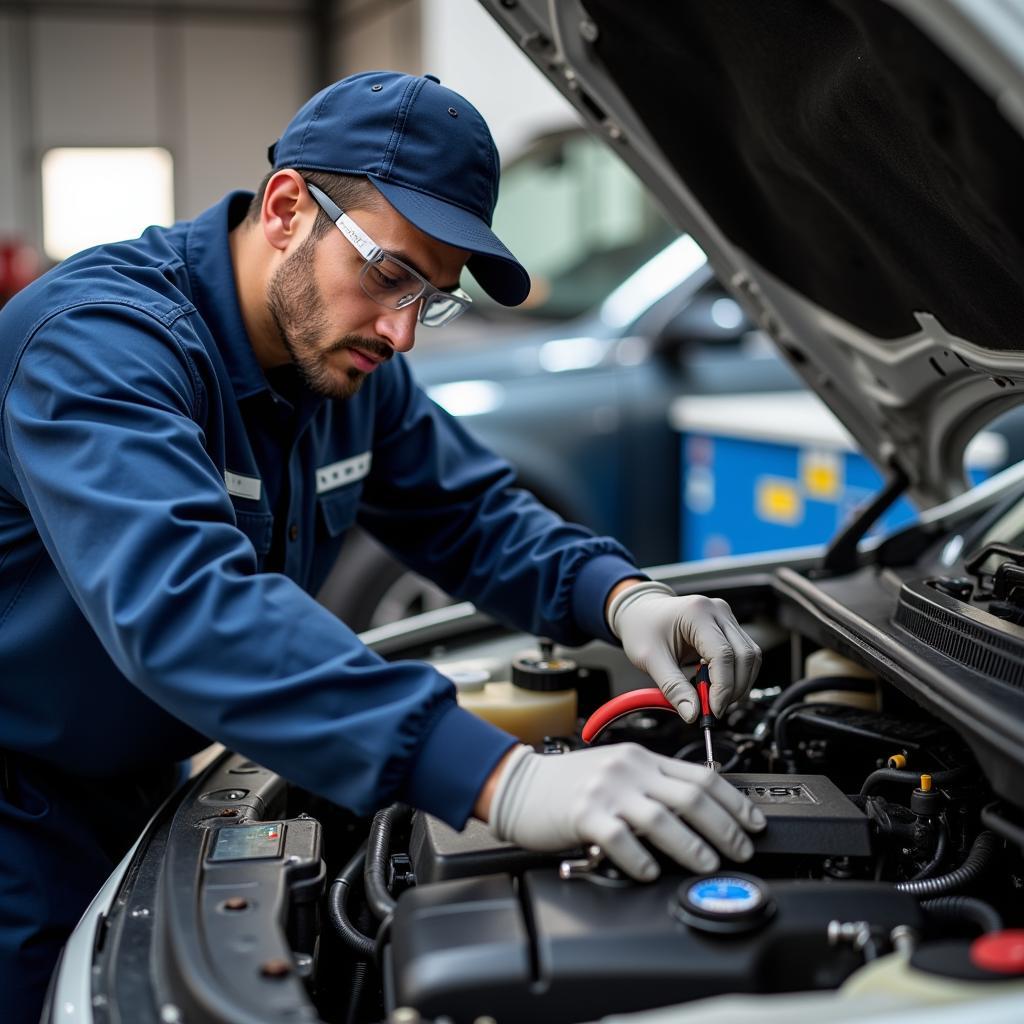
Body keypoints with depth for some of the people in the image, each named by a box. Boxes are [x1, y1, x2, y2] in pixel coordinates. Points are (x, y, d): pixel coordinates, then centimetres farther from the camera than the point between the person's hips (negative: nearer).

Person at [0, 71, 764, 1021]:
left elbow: (472, 511, 5)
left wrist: (621, 595, -17)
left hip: (132, 799, 7)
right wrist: (500, 779, -54)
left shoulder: (353, 365, -3)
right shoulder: (103, 338, -30)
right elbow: (184, 601, -45)